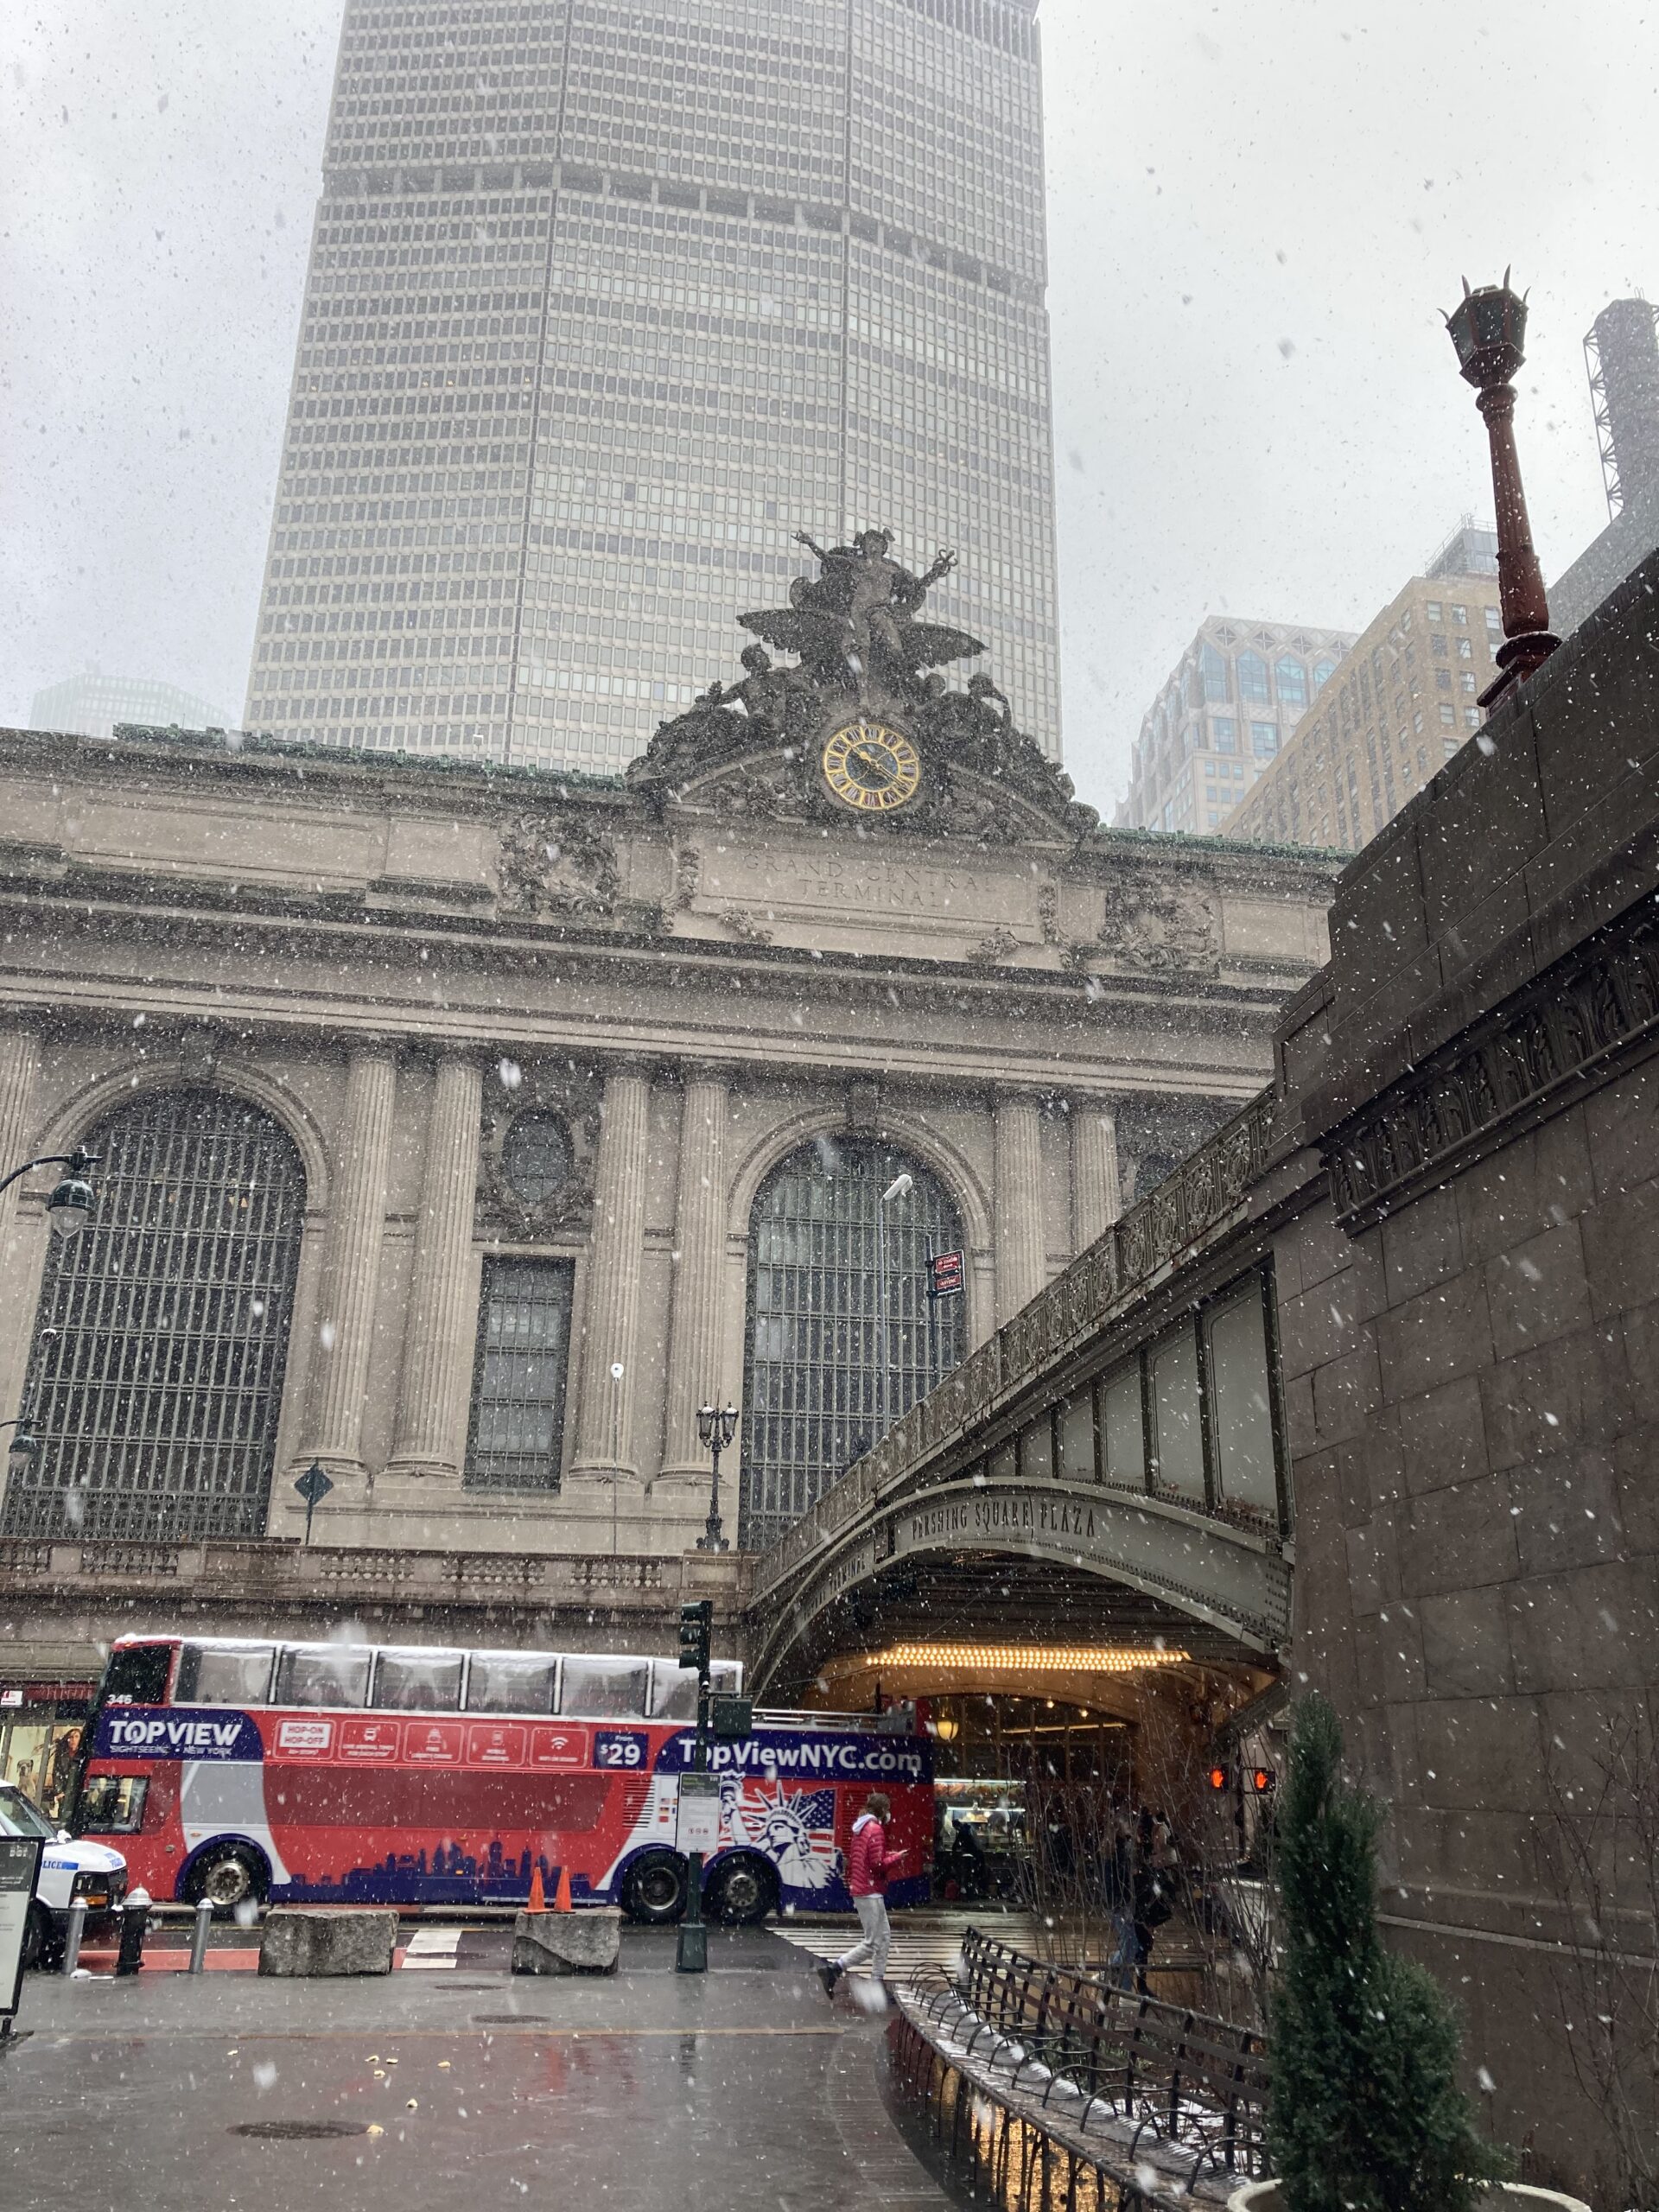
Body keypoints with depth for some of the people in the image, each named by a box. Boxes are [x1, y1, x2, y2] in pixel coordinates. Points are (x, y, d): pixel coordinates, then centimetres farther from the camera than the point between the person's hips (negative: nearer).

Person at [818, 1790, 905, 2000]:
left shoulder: (861, 1827, 13)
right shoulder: (875, 1829, -16)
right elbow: (878, 1864, -21)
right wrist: (896, 1857, -5)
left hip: (860, 1890, 10)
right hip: (870, 1893, -10)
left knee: (884, 1937, 15)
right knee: (871, 1943, -6)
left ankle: (879, 1984, 16)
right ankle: (832, 1969, -9)